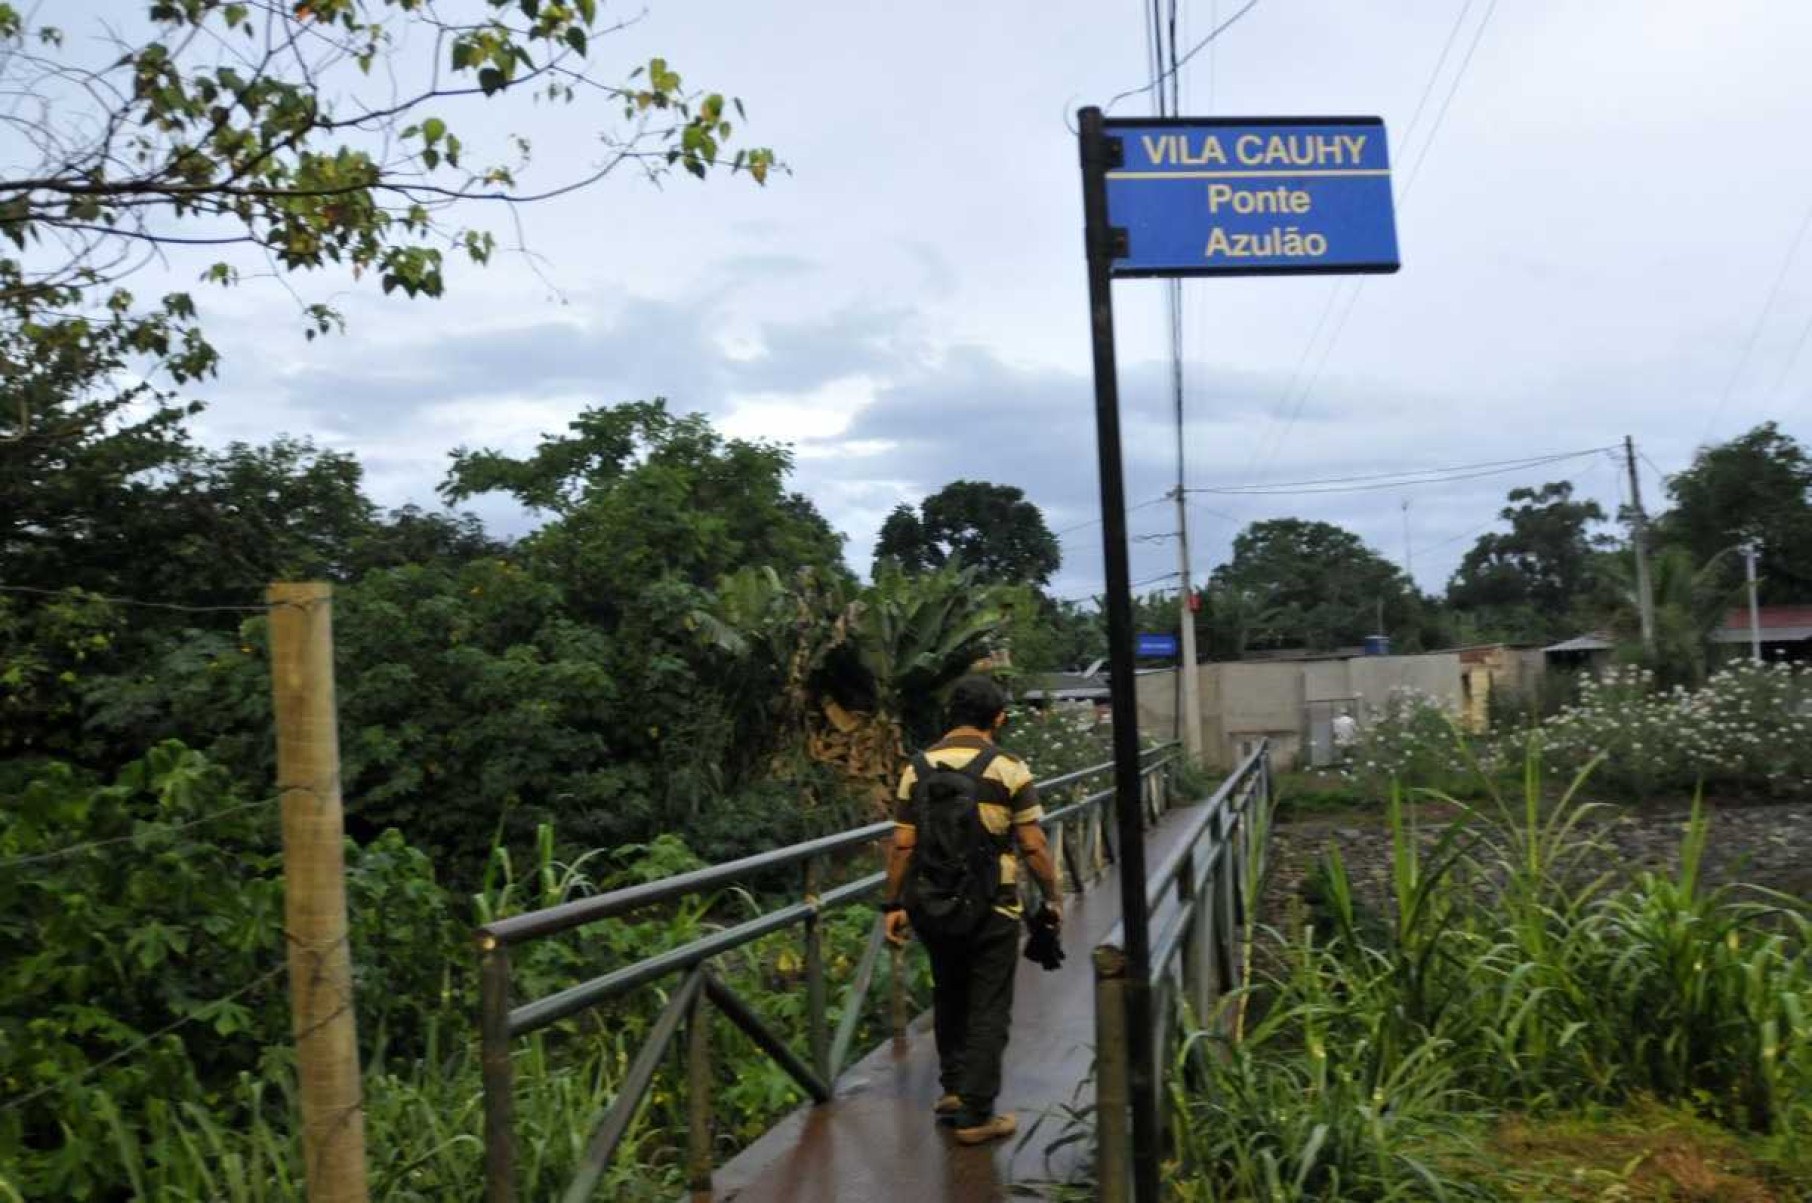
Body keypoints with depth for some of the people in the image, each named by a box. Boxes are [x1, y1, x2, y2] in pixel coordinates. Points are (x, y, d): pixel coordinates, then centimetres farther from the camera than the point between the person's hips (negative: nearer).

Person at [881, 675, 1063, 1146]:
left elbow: (902, 845, 0)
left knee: (949, 1000, 22)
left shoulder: (919, 768, 0)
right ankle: (975, 1114, 9)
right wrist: (1053, 899, 3)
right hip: (991, 910, -4)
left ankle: (953, 1089, 31)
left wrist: (894, 904, 7)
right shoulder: (1008, 770, -10)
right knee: (988, 1011, 6)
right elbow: (1033, 847, -9)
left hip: (934, 907, 4)